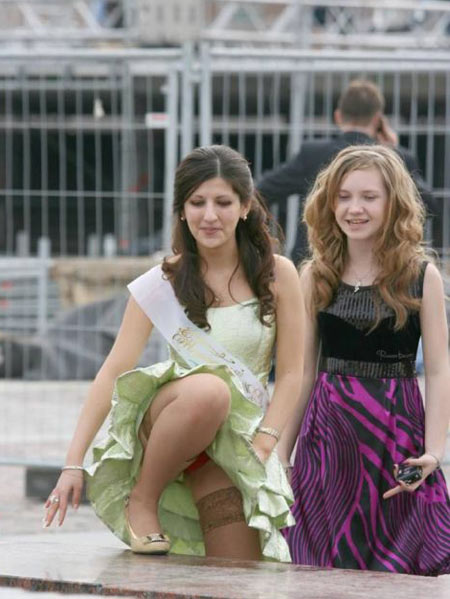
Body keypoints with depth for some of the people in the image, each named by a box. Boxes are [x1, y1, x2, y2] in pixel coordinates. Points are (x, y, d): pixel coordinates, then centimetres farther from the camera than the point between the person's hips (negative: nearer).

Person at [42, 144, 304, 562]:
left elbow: (291, 372, 1)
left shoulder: (277, 274, -2)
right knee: (209, 389, -39)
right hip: (167, 423, -2)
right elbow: (113, 371, -6)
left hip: (241, 436, 2)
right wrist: (73, 464, -13)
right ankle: (142, 499, -17)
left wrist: (262, 446, -12)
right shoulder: (163, 283, -3)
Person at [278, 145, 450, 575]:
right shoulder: (315, 277, 7)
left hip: (397, 433, -2)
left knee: (396, 568, -5)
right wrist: (280, 455, 8)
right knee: (325, 568, 1)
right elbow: (303, 372, 11)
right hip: (328, 436, 2)